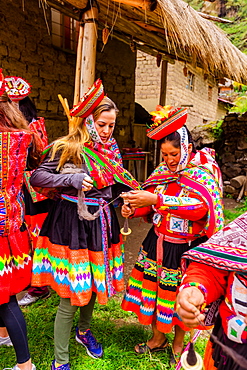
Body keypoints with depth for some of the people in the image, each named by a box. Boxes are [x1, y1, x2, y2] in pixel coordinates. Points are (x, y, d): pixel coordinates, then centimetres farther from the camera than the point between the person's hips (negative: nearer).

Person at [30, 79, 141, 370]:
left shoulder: (111, 150, 7)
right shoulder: (68, 149, -11)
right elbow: (36, 177, -12)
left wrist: (135, 193, -3)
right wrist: (72, 179, -22)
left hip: (101, 225, 6)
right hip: (72, 225, -6)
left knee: (94, 285, 20)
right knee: (70, 296, 0)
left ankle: (84, 330, 50)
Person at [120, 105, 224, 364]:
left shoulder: (204, 171, -13)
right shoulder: (163, 170, 3)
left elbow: (200, 207, -31)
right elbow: (150, 206, 9)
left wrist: (156, 200, -38)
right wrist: (133, 209, -14)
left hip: (185, 248, -4)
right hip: (158, 242, 5)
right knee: (154, 289, 13)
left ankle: (178, 344, 38)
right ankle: (157, 338, 39)